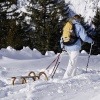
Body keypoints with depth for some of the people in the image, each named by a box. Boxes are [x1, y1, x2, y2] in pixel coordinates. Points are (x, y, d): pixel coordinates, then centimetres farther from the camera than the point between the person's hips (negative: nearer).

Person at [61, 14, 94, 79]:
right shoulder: (79, 26, -7)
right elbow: (84, 37, -10)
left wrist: (62, 46, 24)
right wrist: (91, 41, 7)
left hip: (67, 47, 7)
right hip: (75, 47, -7)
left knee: (73, 62, 20)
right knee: (72, 63, -5)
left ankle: (73, 76, 21)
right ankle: (66, 77, -12)